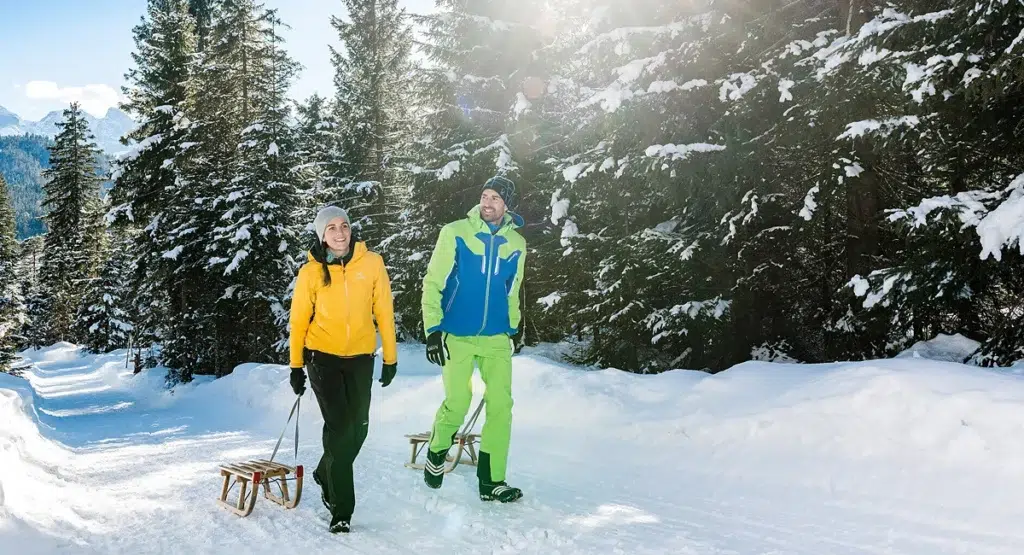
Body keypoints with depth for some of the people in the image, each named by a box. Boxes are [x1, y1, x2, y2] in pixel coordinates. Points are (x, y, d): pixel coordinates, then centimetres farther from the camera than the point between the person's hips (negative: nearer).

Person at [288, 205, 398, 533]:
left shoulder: (372, 263, -5)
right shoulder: (311, 272, -6)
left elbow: (384, 311, 0)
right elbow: (299, 320, 2)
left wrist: (391, 357, 3)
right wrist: (296, 366, 5)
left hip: (360, 357, 2)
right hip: (323, 356, -2)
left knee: (358, 428, 8)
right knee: (340, 427, -9)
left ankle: (326, 476, 38)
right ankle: (341, 509, 4)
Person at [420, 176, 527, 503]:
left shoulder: (516, 243, 6)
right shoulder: (455, 233, -5)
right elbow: (433, 283, -5)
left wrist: (512, 329, 19)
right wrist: (433, 329, -11)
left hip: (496, 338, 3)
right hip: (456, 337, -3)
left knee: (501, 405, -4)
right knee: (457, 404, -6)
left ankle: (491, 481, 6)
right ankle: (436, 454, 24)